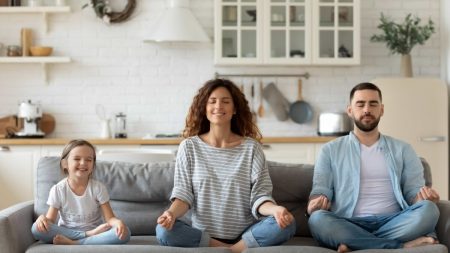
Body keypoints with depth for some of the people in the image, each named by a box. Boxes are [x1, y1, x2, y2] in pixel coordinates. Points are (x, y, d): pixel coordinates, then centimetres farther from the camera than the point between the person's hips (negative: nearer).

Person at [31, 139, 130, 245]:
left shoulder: (98, 188, -5)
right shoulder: (57, 190, -5)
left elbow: (110, 218, -8)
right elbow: (50, 220, -4)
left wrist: (118, 222, -33)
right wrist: (43, 218, -29)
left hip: (94, 233, 0)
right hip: (66, 233, 0)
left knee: (124, 233, -29)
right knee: (36, 228, -28)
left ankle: (73, 243, -30)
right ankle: (89, 235, -25)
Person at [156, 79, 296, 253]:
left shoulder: (251, 147, 2)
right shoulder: (189, 147, 4)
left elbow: (259, 196, -3)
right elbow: (183, 193, 1)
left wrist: (275, 209, -26)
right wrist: (172, 212, -22)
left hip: (245, 235, 0)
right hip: (203, 234, 1)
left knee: (286, 225, -27)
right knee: (164, 231, -29)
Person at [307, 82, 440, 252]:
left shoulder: (402, 150, 19)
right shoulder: (331, 150, 16)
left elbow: (413, 191, 12)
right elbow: (320, 191, 8)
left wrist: (423, 197, -13)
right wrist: (315, 203, -17)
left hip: (393, 224, 1)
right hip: (349, 226, -1)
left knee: (428, 209, -29)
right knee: (318, 219, -35)